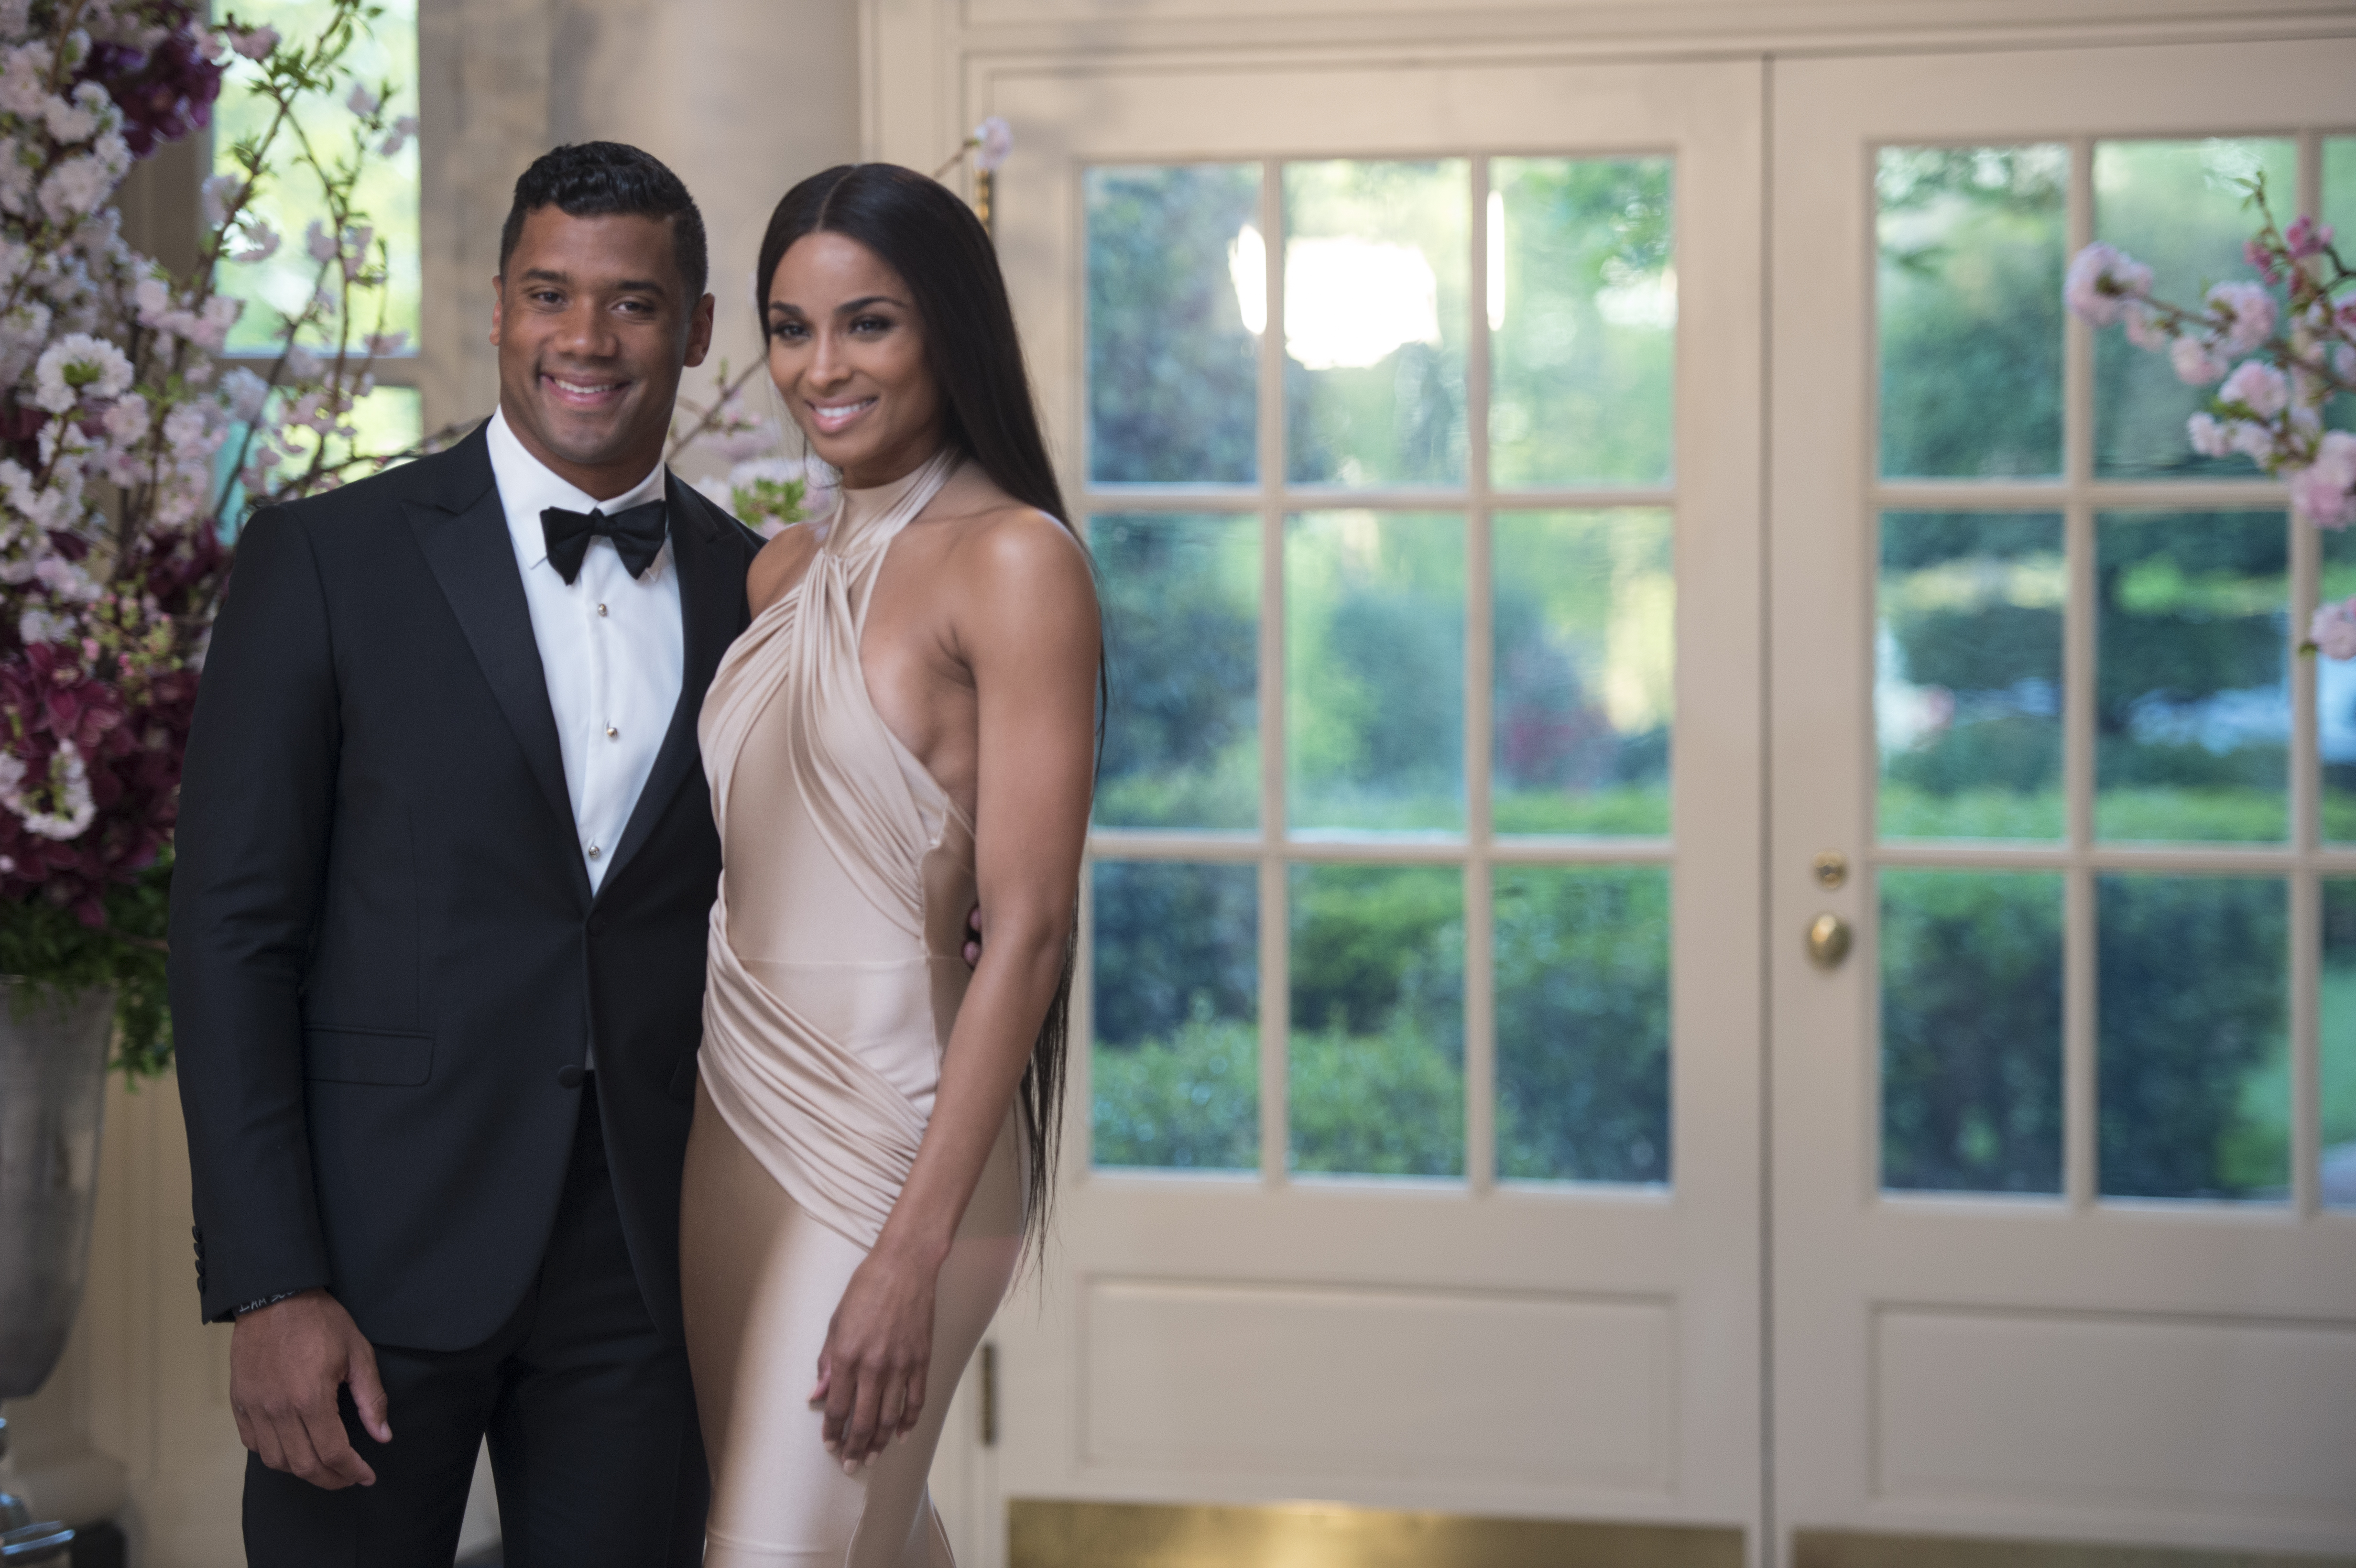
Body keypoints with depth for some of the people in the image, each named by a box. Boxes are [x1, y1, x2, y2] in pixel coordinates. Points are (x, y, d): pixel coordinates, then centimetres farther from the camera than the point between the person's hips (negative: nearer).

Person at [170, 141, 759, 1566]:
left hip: (646, 1272, 3)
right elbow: (232, 933, -5)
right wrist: (270, 1288, -12)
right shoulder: (325, 563, -3)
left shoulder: (757, 593, 7)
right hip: (380, 1256, -3)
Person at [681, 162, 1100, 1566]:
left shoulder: (1015, 559, -11)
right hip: (734, 1117, 7)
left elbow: (1028, 927, -16)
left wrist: (915, 1252, -21)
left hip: (887, 1131, -7)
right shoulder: (789, 569, 12)